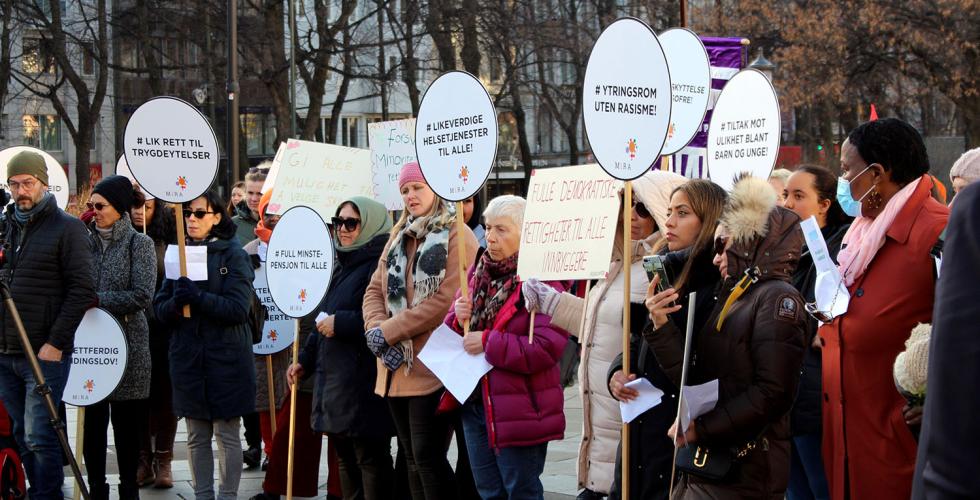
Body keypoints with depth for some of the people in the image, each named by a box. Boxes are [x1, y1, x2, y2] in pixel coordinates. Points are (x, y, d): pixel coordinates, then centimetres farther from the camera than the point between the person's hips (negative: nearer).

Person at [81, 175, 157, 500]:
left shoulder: (139, 243, -3)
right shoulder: (87, 242, 9)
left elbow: (142, 296, -12)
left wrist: (97, 299, -15)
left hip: (126, 345, -3)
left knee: (126, 423, 4)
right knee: (92, 419, 4)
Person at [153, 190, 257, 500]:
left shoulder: (233, 254, -4)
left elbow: (238, 308, -14)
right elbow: (160, 309, 7)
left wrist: (198, 297, -26)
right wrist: (175, 304, -16)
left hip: (226, 357, -4)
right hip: (187, 356, 5)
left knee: (227, 434, 1)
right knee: (196, 436, 9)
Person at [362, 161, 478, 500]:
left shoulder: (457, 236, -6)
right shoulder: (399, 237, 19)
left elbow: (445, 301, -16)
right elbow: (375, 290, 13)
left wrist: (387, 331, -15)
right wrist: (377, 331, -8)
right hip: (396, 368, 8)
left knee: (428, 457, -10)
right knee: (412, 459, 12)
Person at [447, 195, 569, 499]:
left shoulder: (542, 281, -15)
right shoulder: (478, 273, 9)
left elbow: (546, 349, -24)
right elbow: (451, 335, 15)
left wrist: (487, 343, -21)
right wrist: (459, 320, -8)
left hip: (519, 410, -7)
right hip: (475, 402, 7)